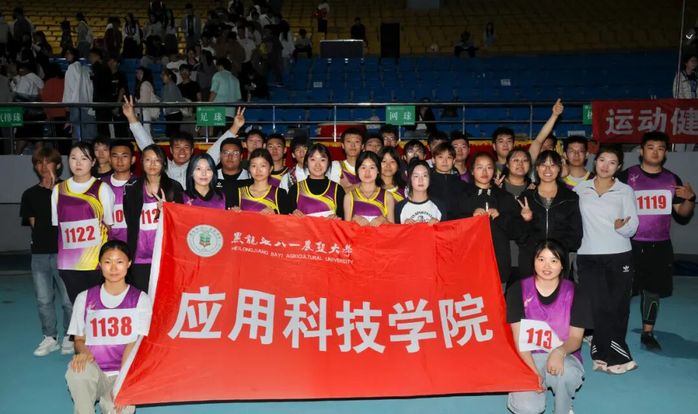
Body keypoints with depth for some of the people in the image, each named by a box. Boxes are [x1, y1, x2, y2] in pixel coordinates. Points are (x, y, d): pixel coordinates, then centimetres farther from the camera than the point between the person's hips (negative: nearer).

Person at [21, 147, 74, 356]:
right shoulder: (30, 194, 12)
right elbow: (33, 222, 13)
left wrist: (55, 187, -14)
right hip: (40, 253, 4)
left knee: (68, 299, 0)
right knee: (43, 300, 10)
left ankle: (69, 337, 16)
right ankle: (50, 337, 23)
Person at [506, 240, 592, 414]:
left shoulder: (575, 294, -3)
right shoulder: (518, 290, -5)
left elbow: (576, 338, -4)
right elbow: (518, 337, -6)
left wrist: (560, 352, -28)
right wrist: (533, 371, -19)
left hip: (564, 357, 1)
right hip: (527, 359, -1)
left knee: (564, 372, -36)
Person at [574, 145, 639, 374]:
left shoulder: (625, 191, 4)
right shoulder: (580, 189, 7)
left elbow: (633, 226, -4)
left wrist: (622, 226, -23)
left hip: (620, 256, 0)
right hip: (588, 257, 0)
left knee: (618, 307, 1)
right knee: (599, 307, -5)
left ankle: (603, 354, 17)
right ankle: (616, 356, 9)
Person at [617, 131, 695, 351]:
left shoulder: (673, 180, 8)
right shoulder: (627, 176, -5)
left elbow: (683, 212, 13)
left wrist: (690, 199, -6)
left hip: (660, 246, 4)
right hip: (631, 244, -4)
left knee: (653, 290, 10)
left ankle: (647, 333, 23)